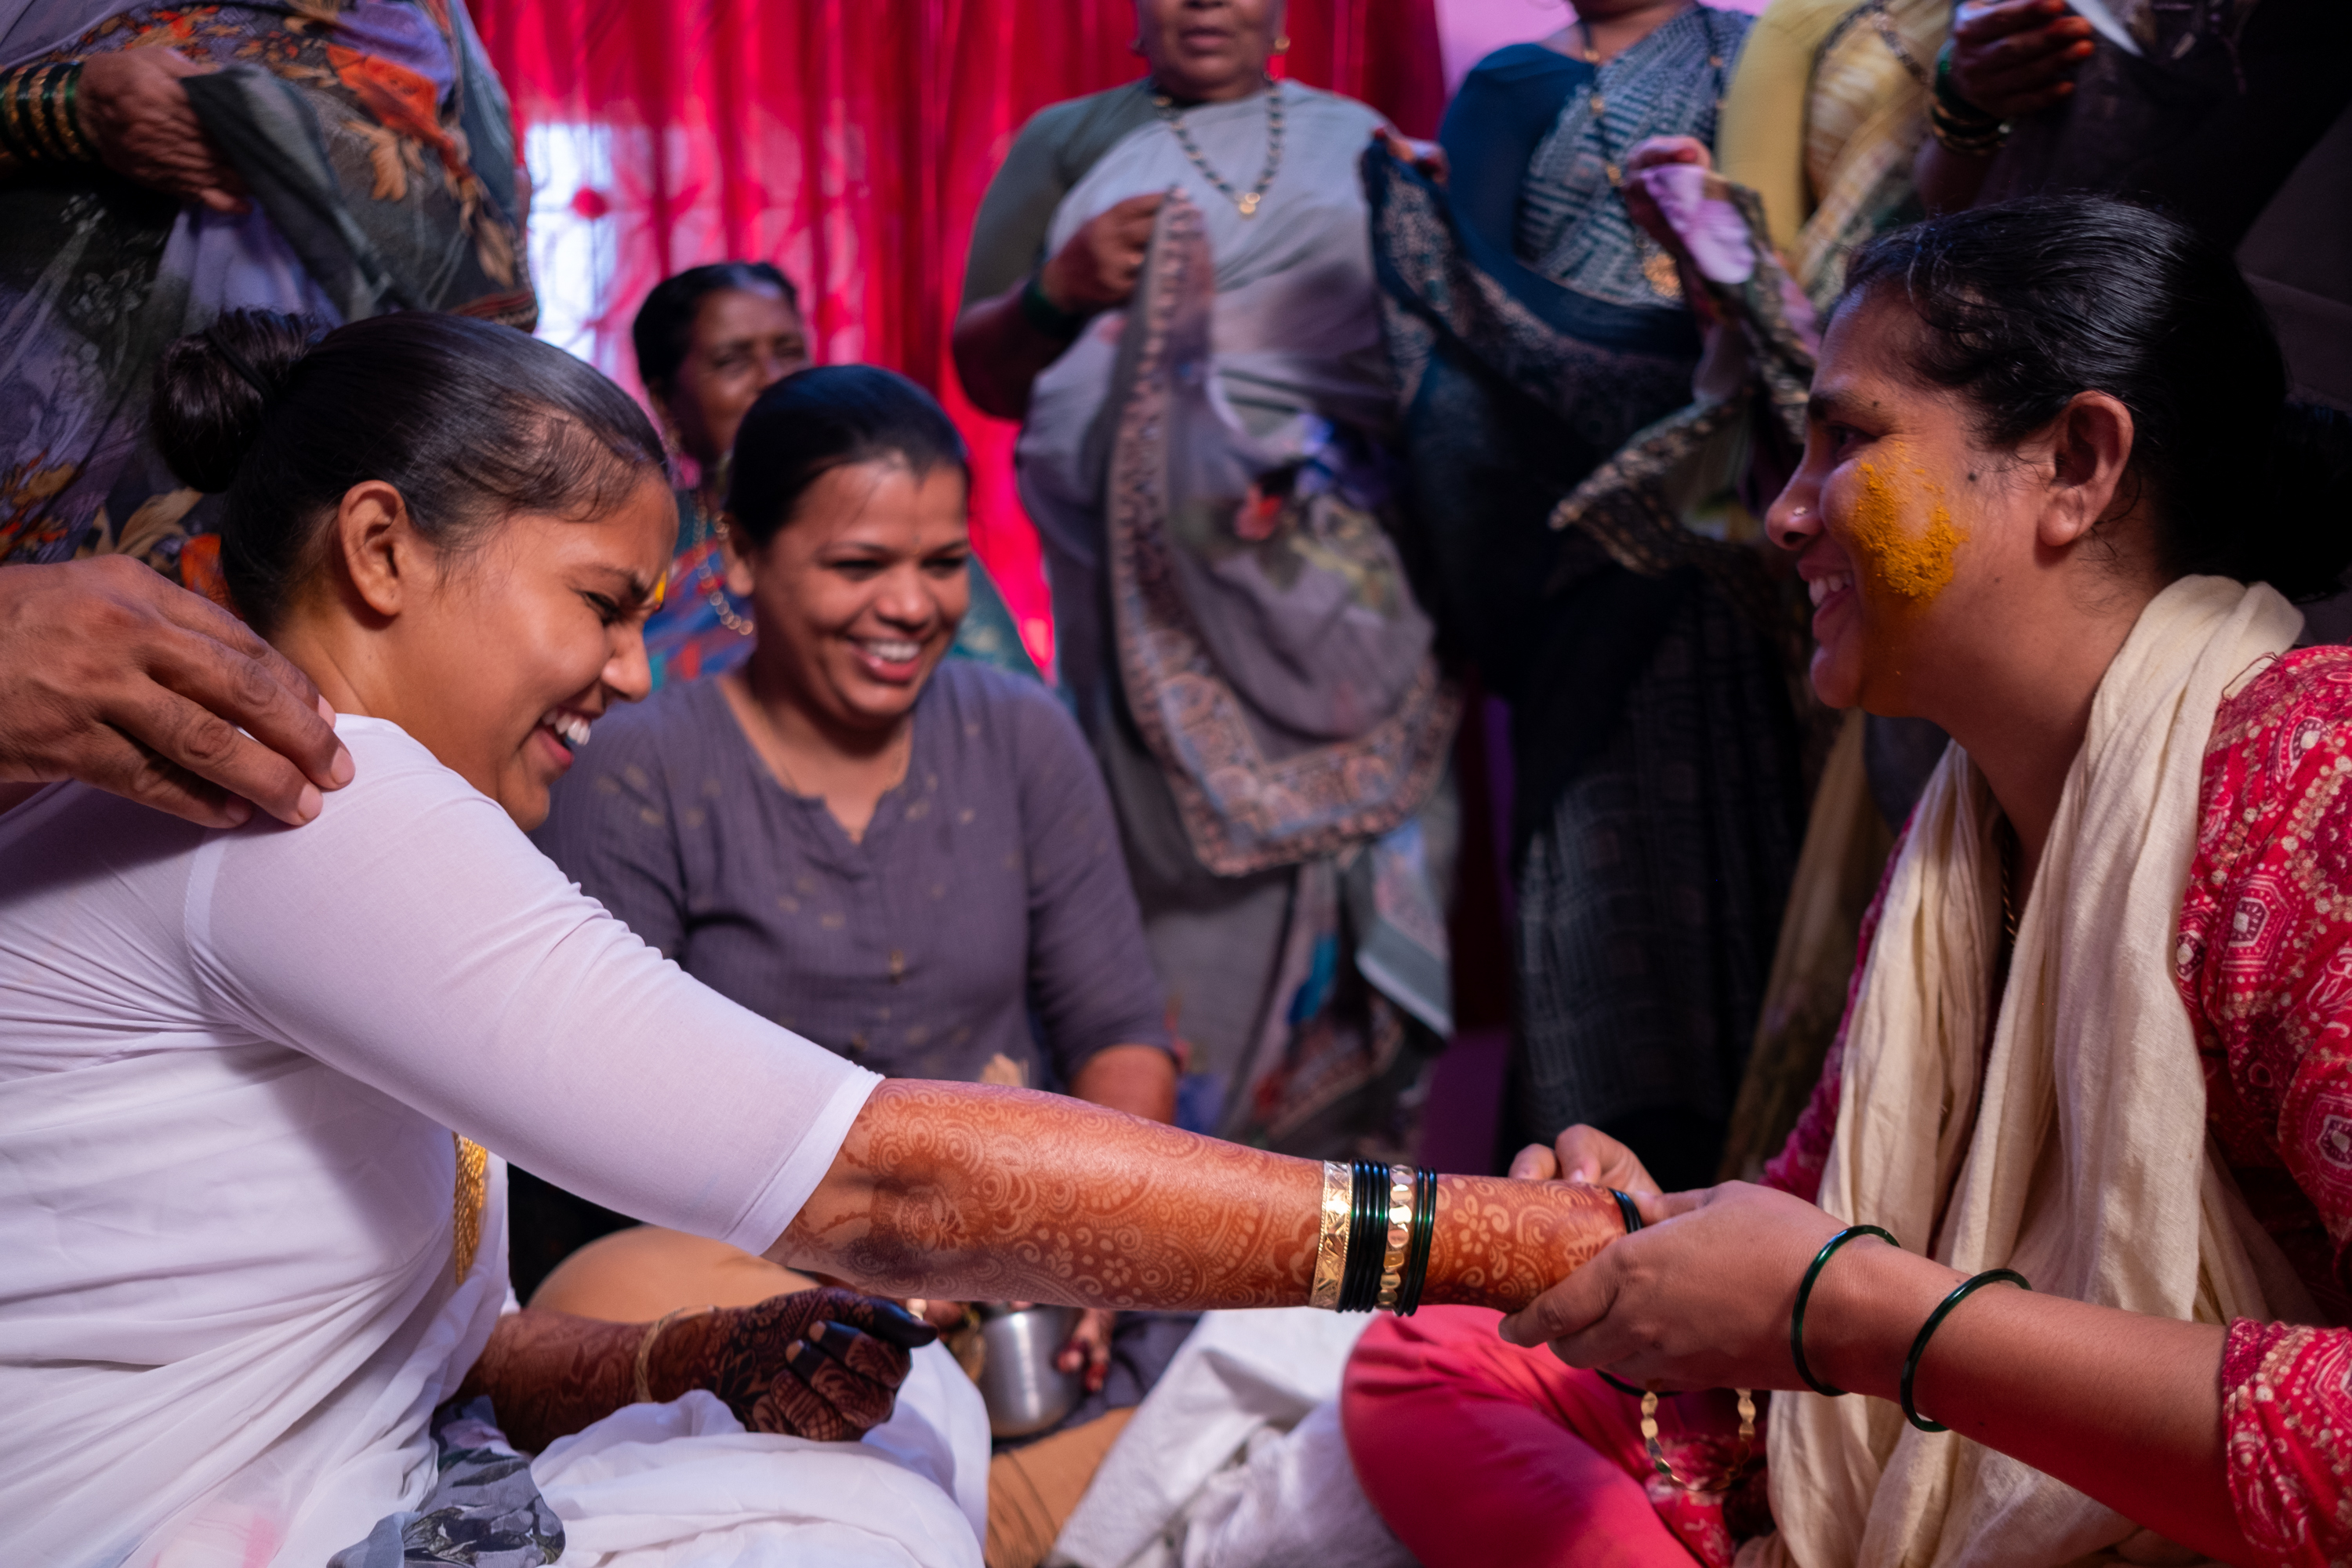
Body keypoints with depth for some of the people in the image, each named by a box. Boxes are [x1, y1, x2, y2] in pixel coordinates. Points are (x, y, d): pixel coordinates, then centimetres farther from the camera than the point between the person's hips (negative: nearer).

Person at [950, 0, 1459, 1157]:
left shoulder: (1364, 144, 20)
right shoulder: (1069, 142, 15)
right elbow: (983, 373, 11)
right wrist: (1059, 288, -8)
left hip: (1350, 573, 2)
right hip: (1158, 568, -2)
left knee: (1355, 838, -4)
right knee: (1185, 863, -9)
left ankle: (1342, 1170, 6)